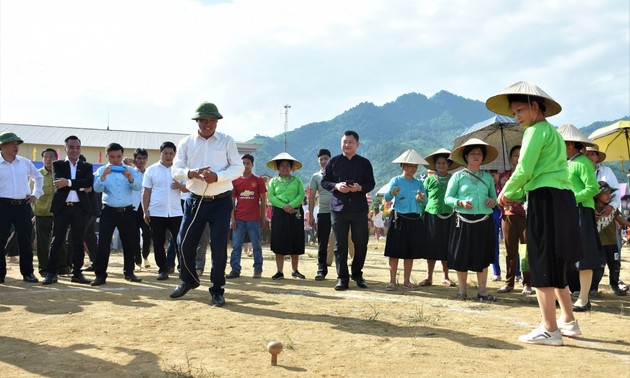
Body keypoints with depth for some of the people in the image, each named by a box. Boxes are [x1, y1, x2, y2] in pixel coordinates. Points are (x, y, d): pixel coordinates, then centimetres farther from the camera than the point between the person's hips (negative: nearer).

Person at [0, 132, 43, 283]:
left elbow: (38, 177, 24)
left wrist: (36, 194, 14)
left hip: (23, 205, 3)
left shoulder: (25, 162, 9)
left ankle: (28, 272, 15)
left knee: (25, 241, 7)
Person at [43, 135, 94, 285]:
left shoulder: (86, 166, 12)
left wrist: (68, 182, -15)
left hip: (80, 207, 1)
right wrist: (79, 186, -12)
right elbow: (58, 182, -9)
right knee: (57, 240, 1)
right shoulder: (57, 165, 9)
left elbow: (89, 182, -8)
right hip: (61, 206, -1)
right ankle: (51, 273, 6)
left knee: (78, 241, 5)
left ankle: (77, 273, 11)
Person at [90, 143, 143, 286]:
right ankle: (100, 275, 0)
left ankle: (129, 272, 24)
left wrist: (130, 177, -27)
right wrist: (104, 175, -29)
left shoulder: (130, 170, 6)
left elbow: (138, 187, -8)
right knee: (103, 243, -6)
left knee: (129, 243, 9)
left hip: (127, 212, 2)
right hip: (109, 211, -2)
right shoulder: (102, 170, 3)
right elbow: (97, 188, -12)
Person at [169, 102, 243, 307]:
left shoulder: (227, 141, 1)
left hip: (221, 201, -2)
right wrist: (191, 173, -22)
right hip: (195, 200, 2)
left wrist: (217, 176, -21)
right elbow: (176, 170, 0)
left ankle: (217, 290, 13)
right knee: (185, 243, 5)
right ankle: (188, 280, 31)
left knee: (219, 246, -2)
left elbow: (238, 168, -5)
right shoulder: (186, 143, 5)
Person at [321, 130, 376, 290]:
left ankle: (357, 273, 25)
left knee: (361, 243, 4)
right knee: (340, 245, 1)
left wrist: (360, 188, -14)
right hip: (338, 207, 0)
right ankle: (342, 277, 10)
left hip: (359, 209, 1)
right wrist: (336, 186, -13)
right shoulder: (333, 162, 6)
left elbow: (371, 184, 7)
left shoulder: (364, 163, 7)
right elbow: (324, 182, 7)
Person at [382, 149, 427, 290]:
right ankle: (392, 281, 2)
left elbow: (425, 203, 9)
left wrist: (421, 199, -13)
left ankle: (406, 280, 16)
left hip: (415, 220, 4)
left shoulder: (419, 183, 12)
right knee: (395, 251, -3)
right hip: (399, 219, -4)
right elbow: (386, 197, -11)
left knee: (411, 252, 7)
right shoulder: (396, 180, 1)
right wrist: (392, 193, -33)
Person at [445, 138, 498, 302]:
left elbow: (494, 197, 19)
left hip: (484, 221, 3)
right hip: (464, 221, -3)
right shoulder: (458, 176, 2)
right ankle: (462, 290, 14)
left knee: (483, 257, 6)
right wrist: (460, 202, -15)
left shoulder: (488, 177, 12)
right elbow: (447, 198, 2)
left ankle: (482, 291, 15)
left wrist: (493, 201, -4)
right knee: (462, 256, 1)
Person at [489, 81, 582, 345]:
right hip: (561, 198, 10)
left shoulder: (537, 130, -7)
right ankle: (568, 321, 26)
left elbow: (523, 171, -15)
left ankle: (550, 330, -2)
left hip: (546, 200, -10)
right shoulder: (552, 131, 23)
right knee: (555, 266, 18)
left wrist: (506, 193, 1)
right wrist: (518, 196, 14)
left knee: (542, 267, -6)